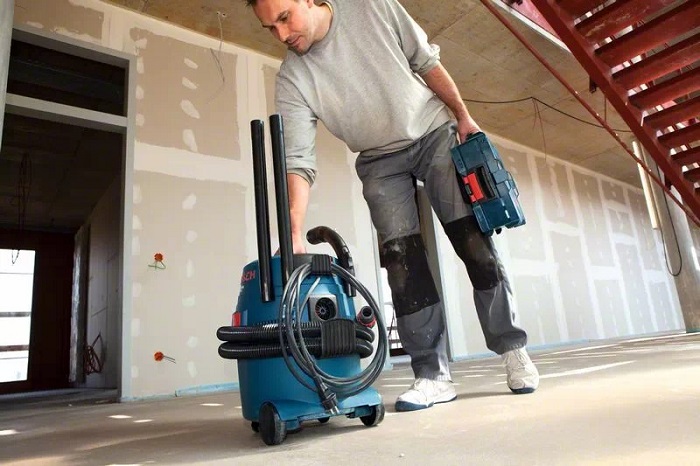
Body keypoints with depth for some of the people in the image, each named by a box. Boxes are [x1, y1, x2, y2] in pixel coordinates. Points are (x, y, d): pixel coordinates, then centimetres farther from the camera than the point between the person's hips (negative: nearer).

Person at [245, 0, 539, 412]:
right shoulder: (293, 80, -12)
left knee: (476, 245, -6)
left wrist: (463, 115, -2)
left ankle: (513, 351, 8)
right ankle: (434, 376, 0)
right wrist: (295, 233, -30)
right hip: (380, 161, 1)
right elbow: (298, 161, -19)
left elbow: (426, 61, -1)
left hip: (436, 133, 0)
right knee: (403, 264, -10)